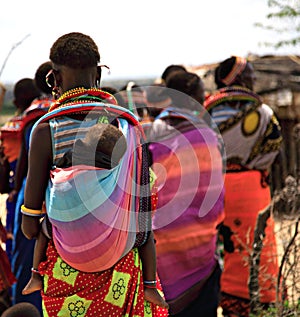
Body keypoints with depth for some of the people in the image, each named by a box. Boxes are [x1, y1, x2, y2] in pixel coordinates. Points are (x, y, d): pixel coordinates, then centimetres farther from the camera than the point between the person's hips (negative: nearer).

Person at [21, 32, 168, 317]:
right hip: (120, 262, 2)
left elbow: (29, 227, -9)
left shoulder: (45, 130, -12)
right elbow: (143, 206, -5)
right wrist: (151, 281, 4)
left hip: (66, 265, -1)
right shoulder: (127, 124, -6)